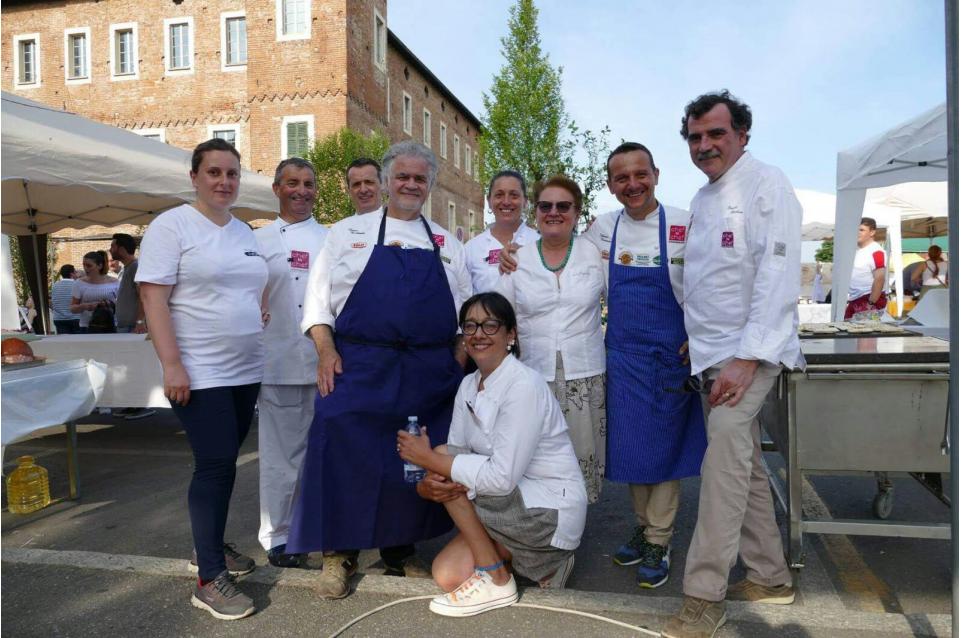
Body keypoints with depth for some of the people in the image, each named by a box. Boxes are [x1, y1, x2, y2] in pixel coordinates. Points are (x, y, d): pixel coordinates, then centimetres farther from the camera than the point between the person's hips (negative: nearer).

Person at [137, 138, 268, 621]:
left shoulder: (245, 232, 14)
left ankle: (210, 546, 32)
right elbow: (153, 296, -14)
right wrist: (171, 365, -20)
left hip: (246, 371, 7)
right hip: (199, 374, -7)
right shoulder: (172, 225, -7)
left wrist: (260, 310, 9)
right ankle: (209, 580, 5)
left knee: (222, 463, 15)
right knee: (216, 466, -7)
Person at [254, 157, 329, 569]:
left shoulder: (331, 239, 12)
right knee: (282, 452, 4)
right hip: (280, 361, -1)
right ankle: (277, 537, 19)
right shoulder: (259, 240, 8)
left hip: (325, 361, 2)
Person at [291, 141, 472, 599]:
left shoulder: (446, 243, 15)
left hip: (430, 374, 3)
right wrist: (326, 350, -8)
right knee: (346, 459, -3)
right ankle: (338, 554, 15)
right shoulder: (349, 232, 8)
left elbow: (466, 309, 15)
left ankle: (401, 552, 26)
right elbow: (318, 296, 4)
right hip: (358, 368, -2)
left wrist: (459, 359, 2)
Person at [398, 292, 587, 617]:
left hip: (551, 511, -7)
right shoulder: (468, 385, 3)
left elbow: (502, 477, -28)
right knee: (447, 575, -7)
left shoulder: (525, 386, -23)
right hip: (513, 503, 7)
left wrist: (430, 459, -23)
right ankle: (540, 556, 15)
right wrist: (426, 484, -22)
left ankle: (495, 580, -5)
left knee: (443, 458, -17)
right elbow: (456, 453, 0)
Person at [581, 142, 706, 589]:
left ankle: (658, 542, 18)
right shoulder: (601, 229, 2)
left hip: (672, 353, -3)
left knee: (665, 448, 4)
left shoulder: (684, 225, -8)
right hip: (622, 355, 3)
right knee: (630, 447, 10)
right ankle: (643, 526, 30)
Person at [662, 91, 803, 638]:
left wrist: (747, 358, -23)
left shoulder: (767, 185, -8)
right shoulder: (702, 200, 16)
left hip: (750, 351, -8)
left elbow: (778, 276, -17)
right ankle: (771, 577, 27)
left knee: (724, 458, -20)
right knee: (744, 464, 13)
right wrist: (696, 343, 14)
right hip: (710, 353, 8)